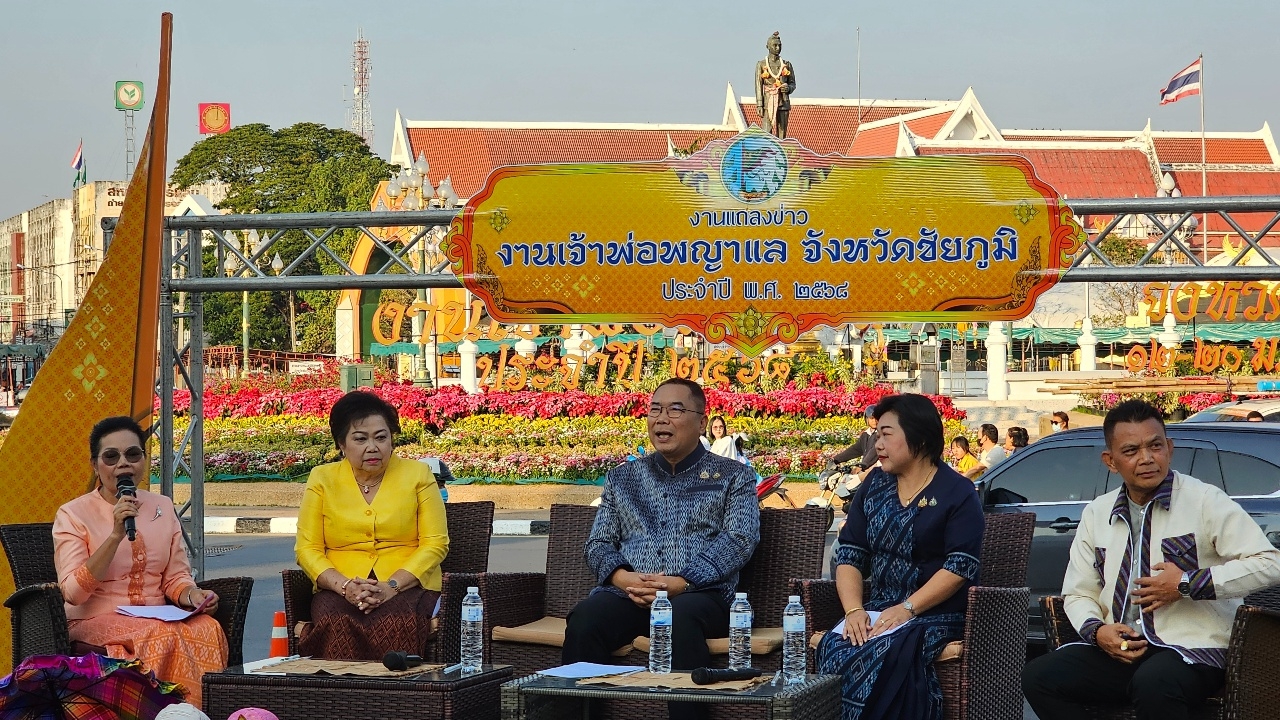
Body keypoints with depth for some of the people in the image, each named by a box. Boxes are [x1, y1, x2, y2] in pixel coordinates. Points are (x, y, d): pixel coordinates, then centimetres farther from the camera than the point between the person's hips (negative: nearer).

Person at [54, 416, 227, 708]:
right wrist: (116, 535, -21)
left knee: (207, 628, -27)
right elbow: (72, 592, -13)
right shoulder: (73, 514, -2)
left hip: (156, 619, 4)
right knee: (163, 635, -33)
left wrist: (192, 595, -9)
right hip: (94, 623, -4)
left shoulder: (162, 507, 13)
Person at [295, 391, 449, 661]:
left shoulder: (418, 475, 9)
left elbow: (436, 543, 2)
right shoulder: (322, 479, 11)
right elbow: (307, 548, 5)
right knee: (337, 625, -34)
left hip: (407, 585, -1)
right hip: (339, 590, 1)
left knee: (396, 624, -35)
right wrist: (345, 586, -13)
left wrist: (391, 586, -12)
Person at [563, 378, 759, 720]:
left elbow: (739, 540, -1)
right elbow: (598, 543, 18)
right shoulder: (623, 478, 25)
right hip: (626, 595, 3)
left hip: (699, 594, -2)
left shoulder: (732, 477, 14)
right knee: (584, 618, -32)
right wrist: (622, 577, -8)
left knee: (680, 616, -40)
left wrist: (680, 582, -16)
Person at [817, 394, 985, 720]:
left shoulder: (957, 493, -2)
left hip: (935, 613, -4)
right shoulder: (875, 485, 14)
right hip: (878, 609, 5)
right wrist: (853, 610, -9)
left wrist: (907, 609, -21)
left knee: (883, 656, -35)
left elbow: (961, 566, -12)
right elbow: (849, 554, 8)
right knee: (833, 649, -28)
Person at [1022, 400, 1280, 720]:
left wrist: (1187, 584, -13)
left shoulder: (1205, 501, -2)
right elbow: (1077, 593, 20)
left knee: (1152, 684, -40)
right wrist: (1096, 631, -3)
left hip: (1191, 650, -6)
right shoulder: (1096, 514, 14)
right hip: (1120, 650, 6)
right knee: (1039, 677, -19)